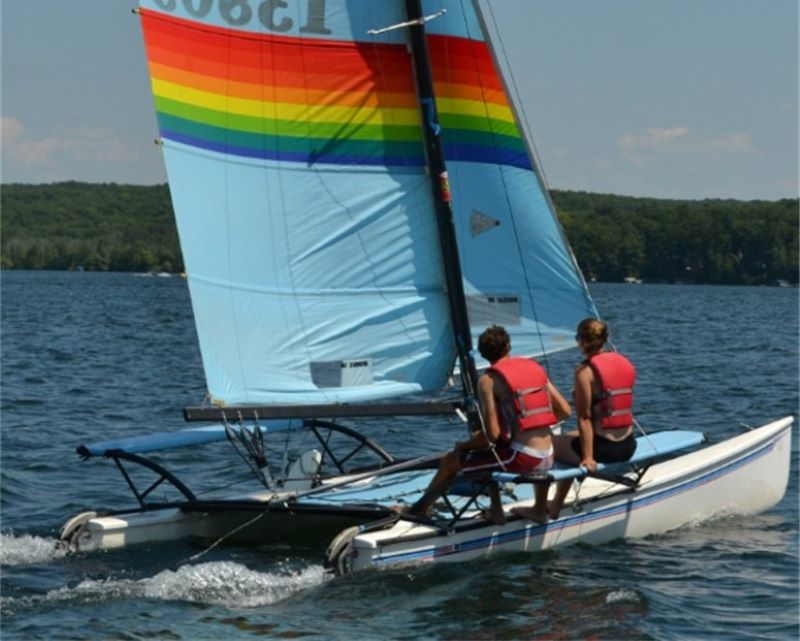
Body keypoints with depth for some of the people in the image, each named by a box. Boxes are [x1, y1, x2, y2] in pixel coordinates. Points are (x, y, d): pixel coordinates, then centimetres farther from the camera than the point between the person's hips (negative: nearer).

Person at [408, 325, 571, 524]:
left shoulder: (488, 380, -6)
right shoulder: (535, 367, 10)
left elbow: (492, 434, -12)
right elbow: (565, 411, 9)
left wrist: (463, 445, 6)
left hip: (520, 459, -6)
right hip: (547, 459, 6)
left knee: (450, 461, 11)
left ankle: (417, 510, 26)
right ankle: (540, 510, 46)